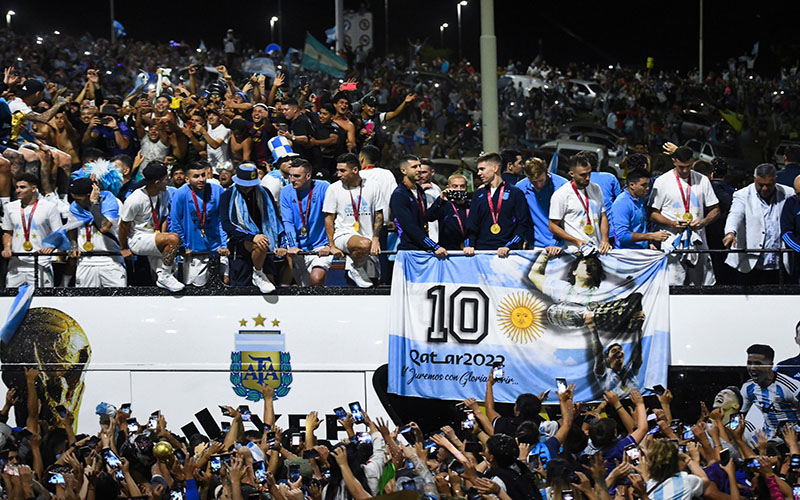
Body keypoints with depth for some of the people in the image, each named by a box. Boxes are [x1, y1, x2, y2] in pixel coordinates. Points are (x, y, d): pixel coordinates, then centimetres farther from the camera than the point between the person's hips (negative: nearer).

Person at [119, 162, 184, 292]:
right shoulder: (135, 200, -21)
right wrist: (123, 249, -3)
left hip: (153, 235, 8)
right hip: (137, 239, -8)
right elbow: (124, 225, -11)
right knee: (174, 238, -27)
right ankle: (165, 276, -17)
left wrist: (161, 236, -1)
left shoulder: (164, 194, 1)